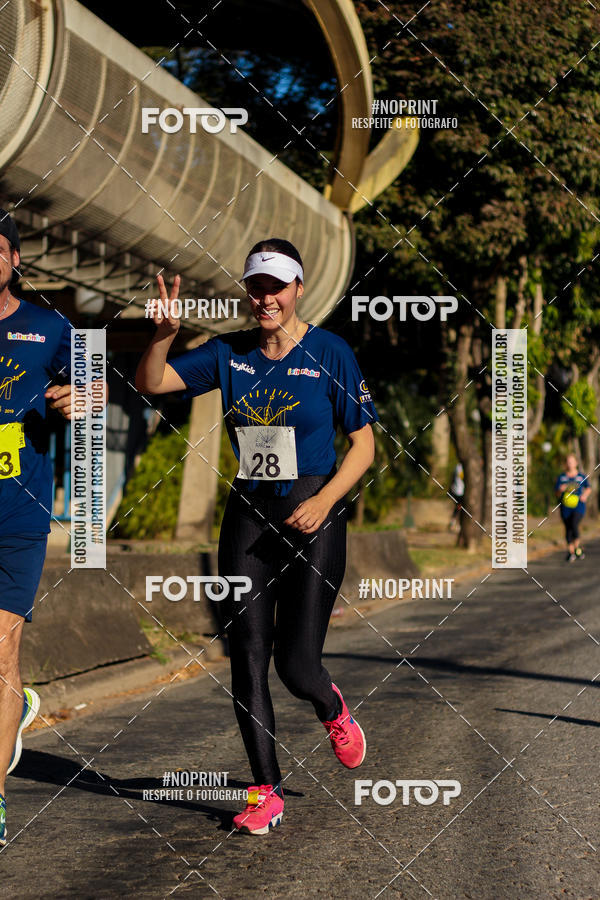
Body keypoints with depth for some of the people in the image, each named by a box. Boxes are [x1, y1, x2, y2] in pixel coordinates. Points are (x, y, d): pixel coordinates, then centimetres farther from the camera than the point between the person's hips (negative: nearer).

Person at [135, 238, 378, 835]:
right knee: (247, 657, -1)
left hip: (312, 518, -3)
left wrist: (324, 501, -14)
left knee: (296, 664, -7)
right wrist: (163, 334, -17)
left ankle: (333, 710, 30)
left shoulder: (330, 354, -4)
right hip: (248, 513, 4)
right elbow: (150, 384, 2)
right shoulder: (229, 354, 5)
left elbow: (363, 444, -1)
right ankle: (266, 793, 10)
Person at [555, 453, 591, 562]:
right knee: (568, 529, 4)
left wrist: (585, 495, -2)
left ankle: (577, 548, -2)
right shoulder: (561, 477, 4)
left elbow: (588, 488, 18)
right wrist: (561, 490, -17)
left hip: (579, 505, -2)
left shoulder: (581, 476, 4)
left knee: (574, 525, -21)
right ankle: (570, 552, 17)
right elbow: (557, 494, 5)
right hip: (566, 508, 2)